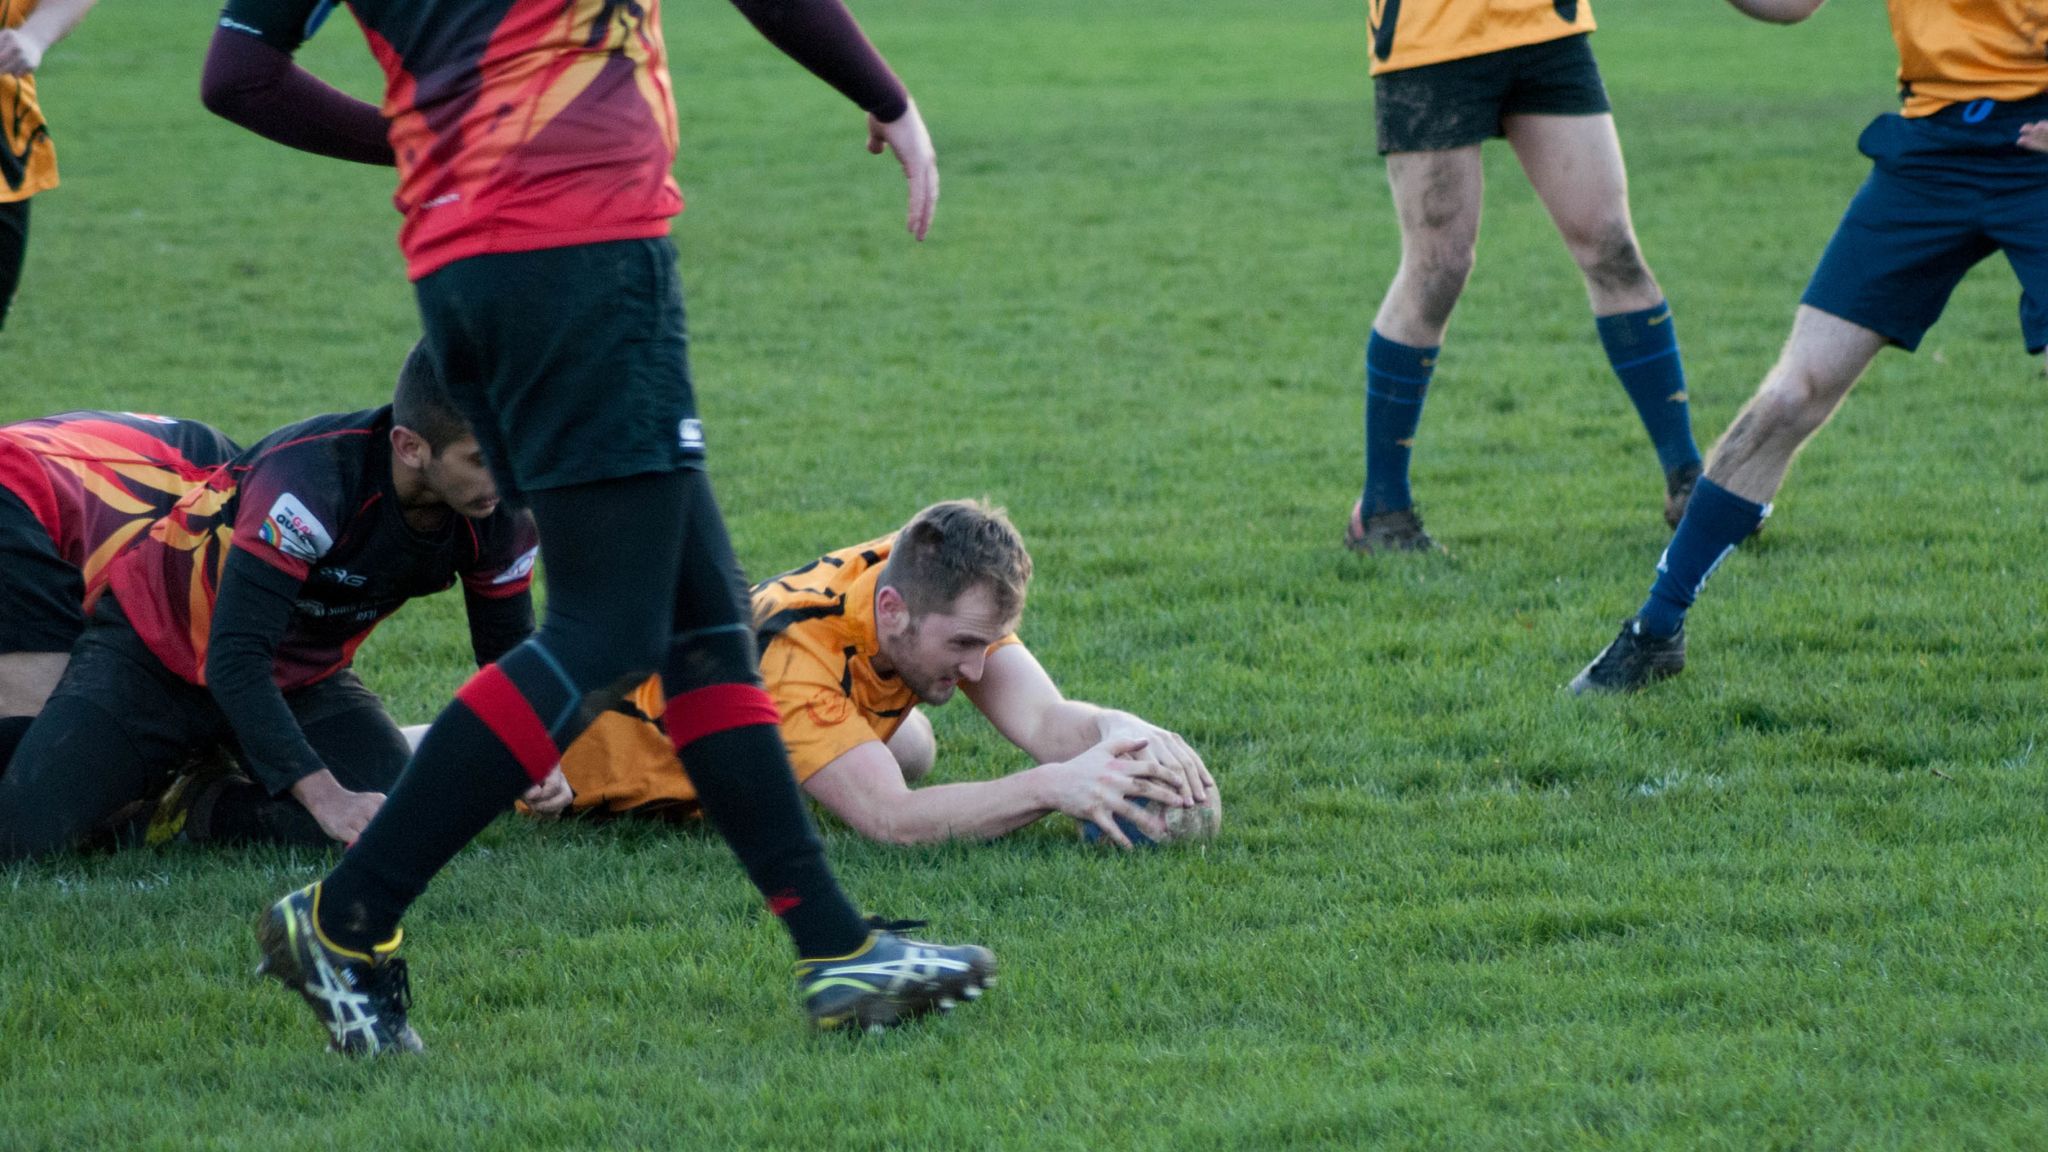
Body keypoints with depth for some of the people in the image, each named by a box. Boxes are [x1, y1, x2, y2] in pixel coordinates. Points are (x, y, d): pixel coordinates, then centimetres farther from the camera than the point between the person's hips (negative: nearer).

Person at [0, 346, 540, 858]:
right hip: (158, 658, -5)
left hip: (301, 676, 5)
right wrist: (324, 795, -44)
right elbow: (234, 660, -36)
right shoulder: (310, 476, -36)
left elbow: (508, 650, 0)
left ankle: (205, 807, 2)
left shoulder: (498, 513, -16)